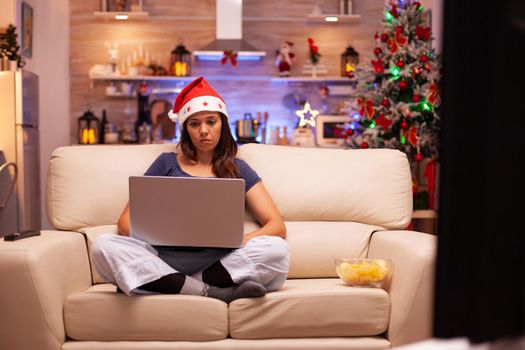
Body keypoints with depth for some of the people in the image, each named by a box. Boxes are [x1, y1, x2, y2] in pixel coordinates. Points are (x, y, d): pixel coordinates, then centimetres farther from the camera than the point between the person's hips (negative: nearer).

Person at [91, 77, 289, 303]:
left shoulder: (237, 170, 19)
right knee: (104, 245, -27)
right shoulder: (166, 163, 19)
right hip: (165, 262, 0)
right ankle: (213, 292, -31)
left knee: (277, 250, -29)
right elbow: (126, 220, 14)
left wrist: (241, 240, -13)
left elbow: (277, 226, 9)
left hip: (220, 263, 0)